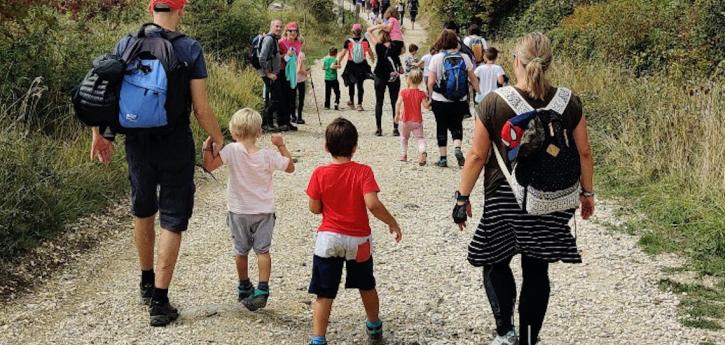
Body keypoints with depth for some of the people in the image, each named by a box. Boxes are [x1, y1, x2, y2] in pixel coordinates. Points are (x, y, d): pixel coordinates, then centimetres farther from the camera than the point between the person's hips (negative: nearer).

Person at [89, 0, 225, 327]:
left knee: (142, 213, 22)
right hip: (176, 146, -3)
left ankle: (147, 284, 38)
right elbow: (201, 108, -11)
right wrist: (217, 139, 4)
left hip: (138, 143, 4)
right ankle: (159, 302, 5)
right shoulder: (189, 48, -9)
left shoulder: (126, 44, -1)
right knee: (172, 221, 5)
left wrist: (99, 134, 13)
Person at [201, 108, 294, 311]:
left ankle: (244, 288, 29)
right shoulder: (268, 156, -12)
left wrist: (207, 147, -9)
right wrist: (281, 146, 7)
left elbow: (209, 166, -21)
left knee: (240, 251, 15)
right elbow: (290, 167, 1)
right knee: (263, 250, 4)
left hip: (238, 211, 0)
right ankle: (262, 290, -8)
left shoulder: (232, 151, -17)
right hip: (264, 211, 0)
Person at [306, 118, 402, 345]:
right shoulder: (363, 172, -12)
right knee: (367, 287, 23)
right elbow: (372, 204, -22)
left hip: (329, 239, -1)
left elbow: (315, 208, -3)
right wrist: (392, 223, -9)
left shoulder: (320, 174, -9)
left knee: (324, 294, 2)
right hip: (358, 240, 1)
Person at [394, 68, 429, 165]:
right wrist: (430, 101, 5)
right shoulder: (421, 94, -9)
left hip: (405, 120, 1)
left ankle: (403, 155, 25)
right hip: (417, 120, -1)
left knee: (404, 137, 21)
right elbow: (426, 105, -14)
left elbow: (398, 103, -14)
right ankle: (422, 152, -24)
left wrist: (397, 114, -5)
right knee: (420, 137, 3)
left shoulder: (404, 92, -8)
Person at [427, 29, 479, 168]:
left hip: (440, 100, -2)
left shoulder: (436, 58, -8)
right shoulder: (464, 57, -1)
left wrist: (430, 96, 6)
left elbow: (431, 82, -9)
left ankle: (443, 158, 11)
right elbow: (473, 79, 5)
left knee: (441, 127, 10)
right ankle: (457, 148, -9)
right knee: (456, 125, 16)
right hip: (460, 100, 2)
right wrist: (479, 93, 17)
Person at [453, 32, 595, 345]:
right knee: (536, 271, 13)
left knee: (495, 263, 16)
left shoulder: (493, 102, -12)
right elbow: (583, 152, 2)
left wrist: (462, 197, 2)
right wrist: (587, 192, 16)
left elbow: (477, 156, -8)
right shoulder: (569, 103, -5)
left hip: (505, 199, -2)